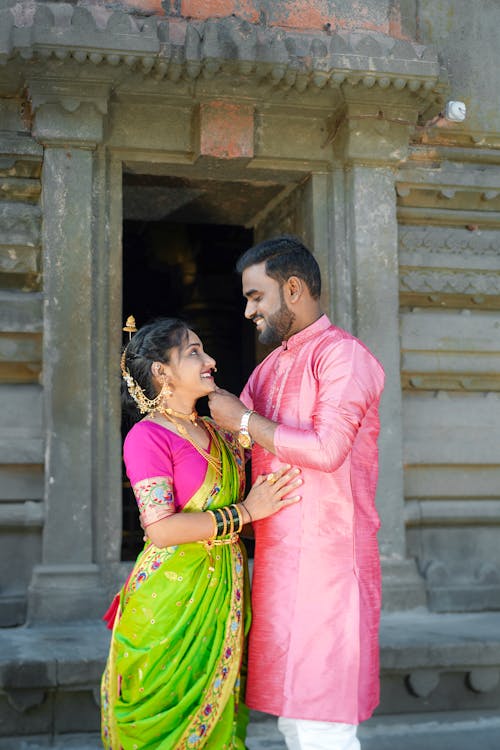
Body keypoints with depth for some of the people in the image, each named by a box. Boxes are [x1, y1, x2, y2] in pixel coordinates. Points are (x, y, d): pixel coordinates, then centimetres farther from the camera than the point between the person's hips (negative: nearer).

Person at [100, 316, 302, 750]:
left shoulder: (219, 434, 12)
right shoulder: (147, 436, -10)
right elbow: (162, 529, -19)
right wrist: (245, 512, -16)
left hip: (222, 596, 7)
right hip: (171, 598, -7)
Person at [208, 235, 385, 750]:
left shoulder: (342, 354, -8)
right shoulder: (270, 366, 19)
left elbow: (327, 449, -20)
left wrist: (244, 421, -12)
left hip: (326, 556, -9)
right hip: (276, 557, 9)